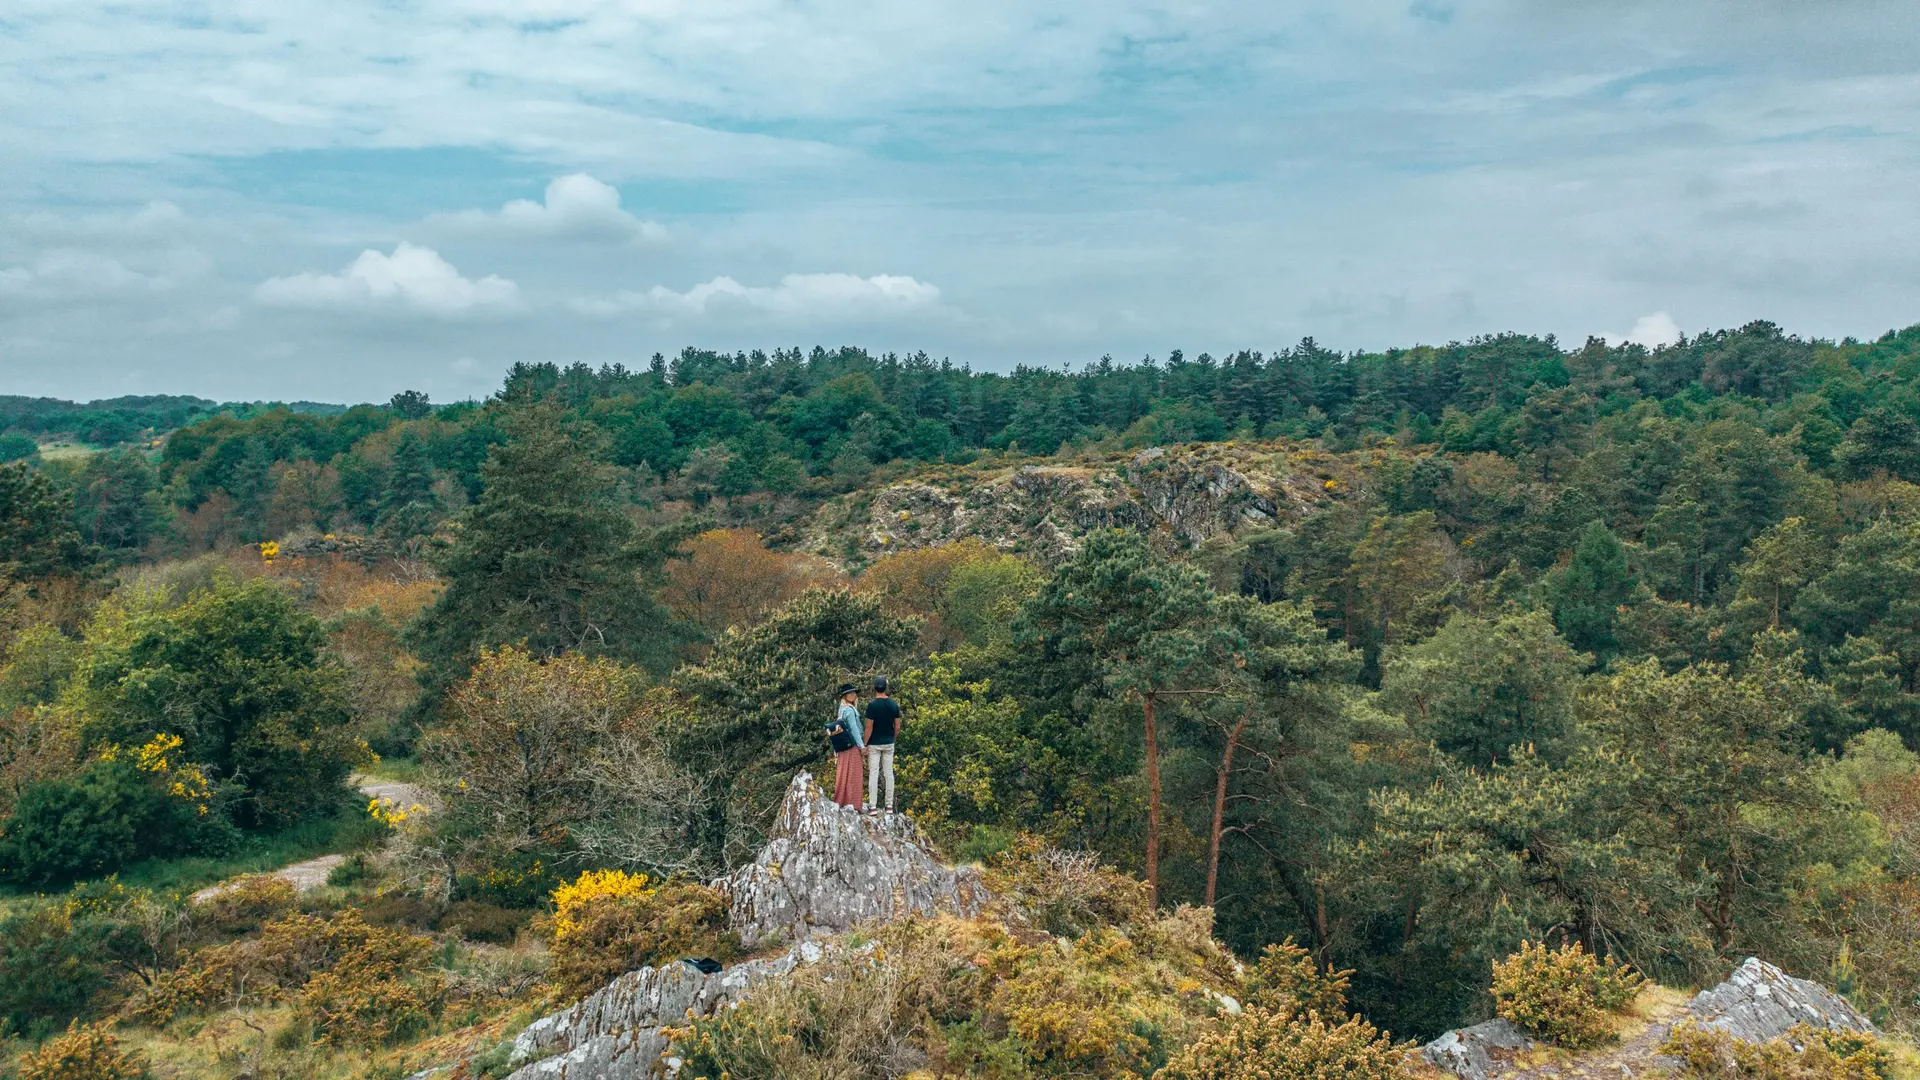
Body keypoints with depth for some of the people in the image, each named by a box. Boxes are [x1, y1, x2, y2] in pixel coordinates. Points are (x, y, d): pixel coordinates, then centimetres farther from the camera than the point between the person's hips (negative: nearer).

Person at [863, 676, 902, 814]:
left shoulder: (872, 705, -13)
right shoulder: (894, 704, 0)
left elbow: (869, 728, -13)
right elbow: (897, 727, 3)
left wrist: (864, 745, -6)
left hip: (874, 744, -4)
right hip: (889, 744, 4)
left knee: (873, 773, -1)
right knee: (889, 773, 8)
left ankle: (873, 806, -3)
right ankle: (889, 805, 9)